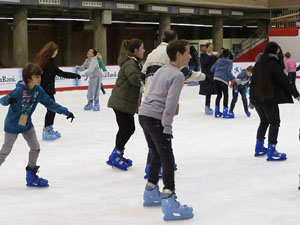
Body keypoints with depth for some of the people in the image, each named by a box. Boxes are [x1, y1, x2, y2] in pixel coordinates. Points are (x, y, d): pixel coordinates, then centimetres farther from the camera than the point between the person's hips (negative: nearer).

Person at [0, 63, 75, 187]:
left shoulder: (38, 91, -8)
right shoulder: (20, 90, -28)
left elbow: (50, 103, 0)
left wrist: (65, 112, -2)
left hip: (27, 124, 6)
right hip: (12, 125, -6)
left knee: (35, 148, 4)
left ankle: (31, 176, 20)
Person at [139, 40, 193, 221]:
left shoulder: (162, 70, 18)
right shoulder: (177, 75, -9)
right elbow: (170, 103, -17)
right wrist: (167, 127, -15)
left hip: (144, 115, 9)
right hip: (155, 119, -9)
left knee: (157, 156, 21)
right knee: (167, 159, -9)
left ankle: (151, 193, 33)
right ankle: (169, 204, -15)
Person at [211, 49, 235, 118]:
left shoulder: (218, 60, 18)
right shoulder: (229, 62, 1)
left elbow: (212, 69, 18)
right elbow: (228, 72, -9)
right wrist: (232, 78, 6)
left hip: (216, 78, 6)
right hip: (223, 80, -6)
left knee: (219, 95, 16)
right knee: (226, 95, 2)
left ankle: (217, 111, 20)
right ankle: (225, 111, -3)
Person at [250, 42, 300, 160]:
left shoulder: (258, 63, 11)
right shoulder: (274, 64, -11)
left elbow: (253, 81, 16)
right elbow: (284, 81, -13)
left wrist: (252, 99, 24)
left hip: (256, 98, 7)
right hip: (269, 98, -7)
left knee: (264, 121, 21)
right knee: (274, 122, 0)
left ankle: (259, 148, 26)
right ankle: (271, 151, -4)